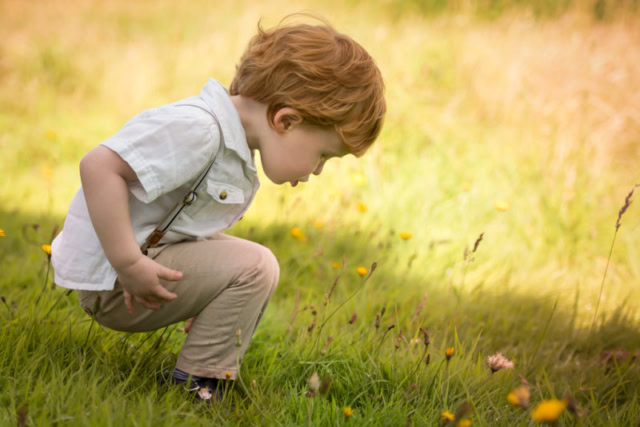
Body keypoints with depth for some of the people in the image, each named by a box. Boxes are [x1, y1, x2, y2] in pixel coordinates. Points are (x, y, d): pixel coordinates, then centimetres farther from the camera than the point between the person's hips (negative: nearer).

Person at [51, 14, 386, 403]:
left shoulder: (236, 142, 9)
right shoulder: (195, 128, -24)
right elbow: (100, 166, -31)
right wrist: (129, 264, -30)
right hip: (112, 283, -10)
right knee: (255, 267, -17)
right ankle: (191, 386, -9)